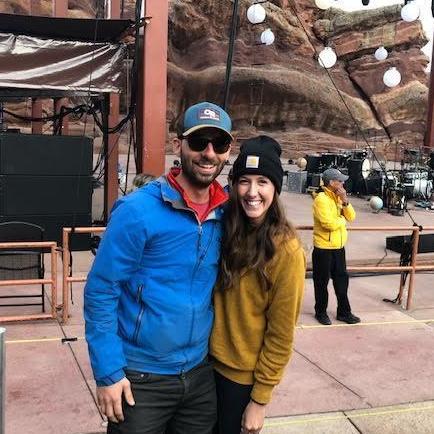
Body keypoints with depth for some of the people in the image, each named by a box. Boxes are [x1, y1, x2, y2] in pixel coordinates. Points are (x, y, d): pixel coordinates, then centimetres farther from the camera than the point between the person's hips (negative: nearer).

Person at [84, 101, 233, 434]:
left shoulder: (227, 213, -1)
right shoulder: (138, 210, -17)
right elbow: (100, 292, -14)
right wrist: (107, 372, -15)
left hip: (200, 372, 5)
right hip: (141, 378, -5)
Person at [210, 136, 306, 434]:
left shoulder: (286, 252, -20)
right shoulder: (226, 231, -4)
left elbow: (281, 336, -16)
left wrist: (260, 398, -12)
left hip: (245, 376, -5)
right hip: (209, 362, 5)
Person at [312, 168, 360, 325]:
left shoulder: (338, 197, 9)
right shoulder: (321, 199, -18)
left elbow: (351, 217, 4)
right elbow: (329, 224, -26)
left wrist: (345, 201, -11)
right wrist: (342, 219, -7)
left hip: (339, 247, 8)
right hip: (323, 248, -8)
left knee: (342, 280, 13)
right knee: (322, 282, 6)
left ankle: (344, 312, 24)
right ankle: (321, 312, 21)